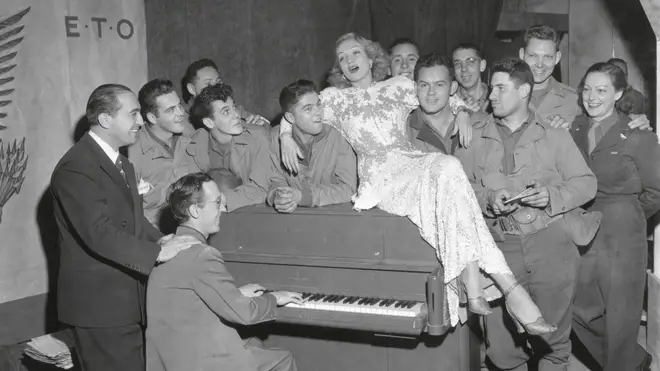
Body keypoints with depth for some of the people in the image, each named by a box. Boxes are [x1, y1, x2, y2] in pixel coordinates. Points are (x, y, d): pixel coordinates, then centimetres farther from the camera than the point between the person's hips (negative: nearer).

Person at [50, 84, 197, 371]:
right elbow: (99, 233, -27)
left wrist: (159, 240, -4)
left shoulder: (122, 164, 15)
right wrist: (157, 252, -27)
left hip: (129, 297, 9)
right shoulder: (75, 167, -18)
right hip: (99, 303, -9)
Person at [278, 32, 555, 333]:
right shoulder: (335, 98, 18)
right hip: (380, 177, -3)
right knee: (447, 167, -30)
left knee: (446, 168, -32)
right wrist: (286, 137, 1)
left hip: (414, 165, 3)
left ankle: (471, 283, -34)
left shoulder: (398, 86, 21)